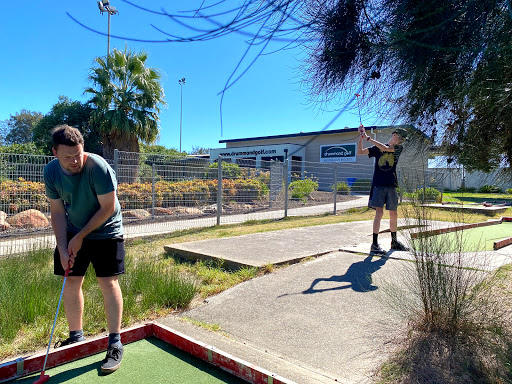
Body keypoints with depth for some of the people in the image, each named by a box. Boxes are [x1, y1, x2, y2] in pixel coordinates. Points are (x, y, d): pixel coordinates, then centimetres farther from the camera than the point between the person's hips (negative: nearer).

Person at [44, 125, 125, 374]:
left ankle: (115, 344, 2)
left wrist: (81, 237, -14)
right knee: (71, 282, 8)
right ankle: (76, 336, 28)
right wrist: (62, 248, -10)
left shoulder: (98, 167, -25)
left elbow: (108, 208, -20)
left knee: (108, 282, -8)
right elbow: (57, 211, -3)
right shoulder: (51, 171, -8)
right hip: (72, 233, 5)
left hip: (104, 232, -5)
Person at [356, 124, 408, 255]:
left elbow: (385, 148, -9)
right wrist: (361, 137, -9)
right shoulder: (377, 148, 8)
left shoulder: (399, 148, 9)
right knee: (379, 213, -11)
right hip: (378, 184, -3)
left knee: (393, 214, 9)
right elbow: (360, 152, 2)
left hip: (391, 185, 3)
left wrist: (368, 138, -11)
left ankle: (394, 241, 26)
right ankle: (374, 244, -8)